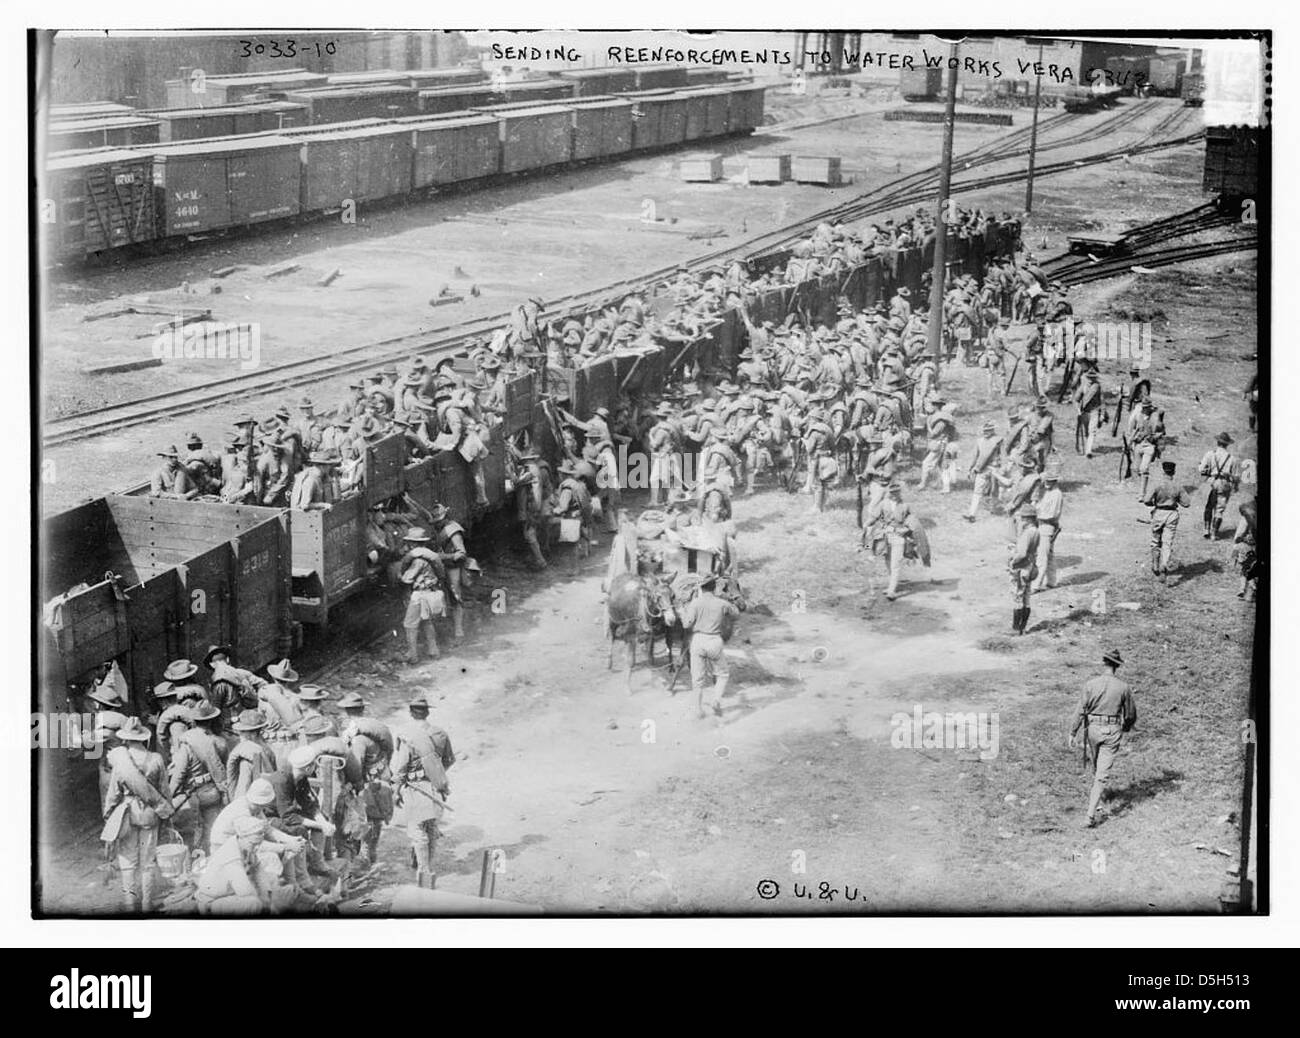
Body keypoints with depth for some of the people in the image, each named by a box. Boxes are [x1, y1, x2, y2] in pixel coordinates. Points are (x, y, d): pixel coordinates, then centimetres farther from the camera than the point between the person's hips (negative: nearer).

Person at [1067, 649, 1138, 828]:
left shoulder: (1090, 684, -8)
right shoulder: (1124, 688, -6)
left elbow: (1081, 710, -8)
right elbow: (1131, 714, 4)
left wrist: (1073, 733, 0)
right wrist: (1126, 727, 25)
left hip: (1093, 728, 1)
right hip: (1112, 732, -1)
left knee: (1096, 765, 27)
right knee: (1102, 772, -2)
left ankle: (1098, 793, 50)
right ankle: (1090, 815, -10)